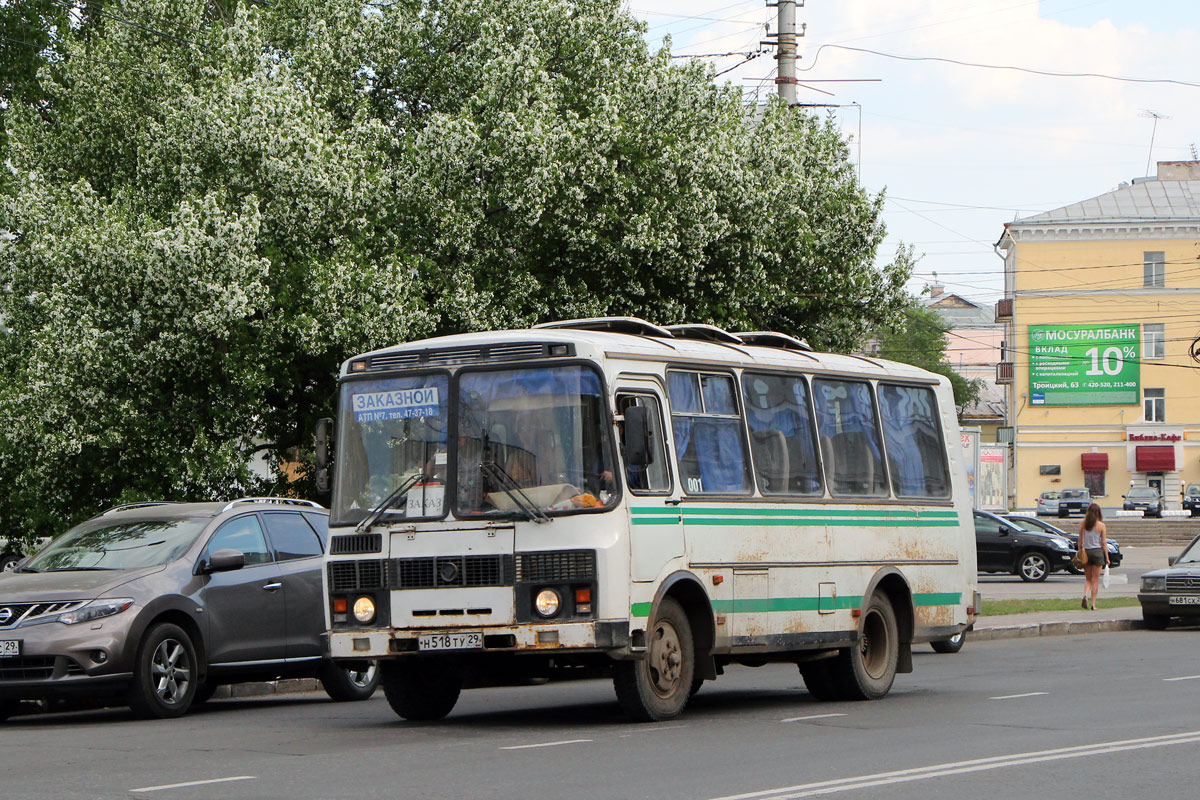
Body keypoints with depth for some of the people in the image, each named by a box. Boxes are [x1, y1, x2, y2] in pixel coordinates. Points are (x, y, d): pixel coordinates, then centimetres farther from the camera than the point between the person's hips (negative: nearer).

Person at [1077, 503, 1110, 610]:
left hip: (1086, 552, 2)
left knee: (1088, 579, 13)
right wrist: (1107, 557, 1)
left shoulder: (1083, 524, 0)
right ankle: (1093, 603, 3)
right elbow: (1104, 543, -4)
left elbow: (1080, 540, 0)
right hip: (1097, 552, -2)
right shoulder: (1101, 525, -5)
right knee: (1095, 580, 5)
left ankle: (1085, 595, -13)